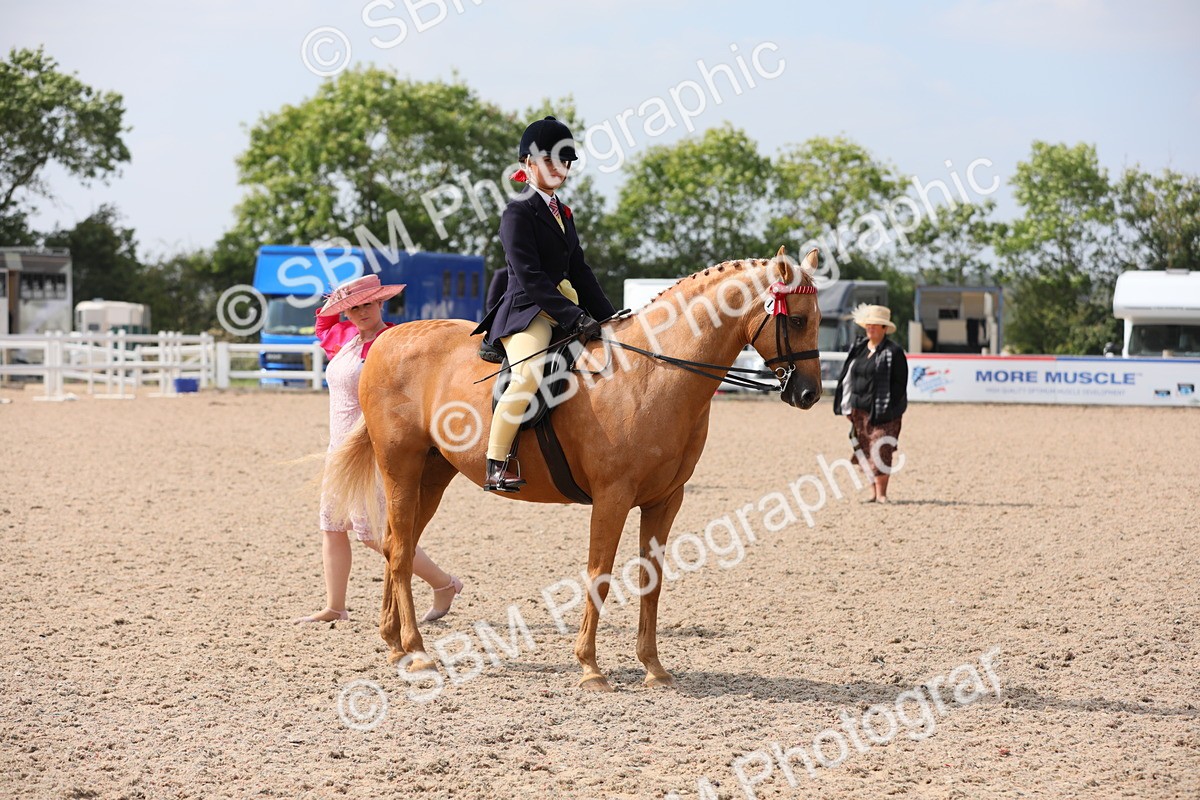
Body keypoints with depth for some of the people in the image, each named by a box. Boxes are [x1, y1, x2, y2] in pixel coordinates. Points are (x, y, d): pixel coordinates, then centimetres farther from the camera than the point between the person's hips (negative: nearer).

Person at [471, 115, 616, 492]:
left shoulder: (562, 213, 21)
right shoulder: (518, 212, -7)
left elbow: (579, 270, 22)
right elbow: (529, 278, -16)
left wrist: (608, 318, 11)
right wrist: (575, 318, -22)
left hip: (566, 310, 9)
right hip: (526, 311, -9)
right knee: (529, 374, -35)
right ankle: (496, 466, -31)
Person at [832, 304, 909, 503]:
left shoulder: (893, 352, -7)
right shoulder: (858, 348, 12)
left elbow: (899, 383, -9)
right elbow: (847, 376, 17)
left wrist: (890, 410, -15)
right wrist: (847, 405, 11)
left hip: (881, 411, -6)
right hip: (859, 409, 6)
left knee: (880, 450, -9)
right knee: (866, 451, 7)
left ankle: (881, 492, -6)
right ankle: (873, 491, 13)